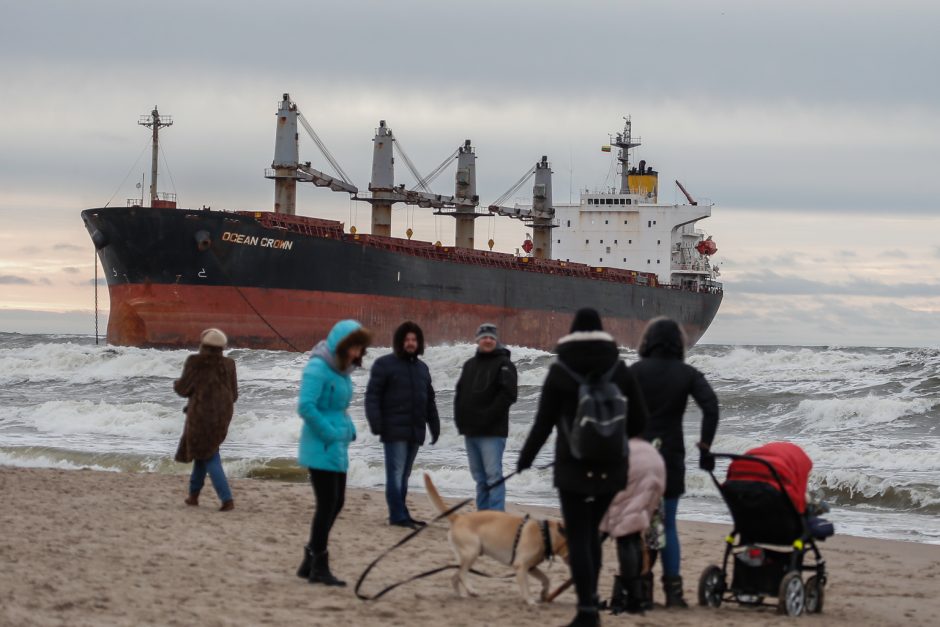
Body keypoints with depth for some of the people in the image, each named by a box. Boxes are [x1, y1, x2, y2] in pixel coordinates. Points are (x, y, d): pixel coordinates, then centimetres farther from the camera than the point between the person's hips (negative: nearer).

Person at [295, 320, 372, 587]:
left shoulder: (342, 369, 12)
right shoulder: (318, 369, -15)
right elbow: (306, 406, -23)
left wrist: (348, 430, 10)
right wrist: (330, 433, -18)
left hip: (338, 449, 9)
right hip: (321, 448, -9)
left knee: (335, 504, 12)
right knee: (328, 504, -6)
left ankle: (311, 561, 22)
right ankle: (319, 567, 2)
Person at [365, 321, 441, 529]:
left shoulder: (422, 368, 19)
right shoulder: (384, 364, -1)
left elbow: (429, 400, 24)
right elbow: (372, 395, -7)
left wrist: (434, 425, 18)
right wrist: (376, 423, -17)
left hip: (415, 430, 7)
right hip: (394, 430, -6)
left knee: (404, 474, 10)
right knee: (396, 473, -8)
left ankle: (399, 514, 14)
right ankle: (398, 515, -9)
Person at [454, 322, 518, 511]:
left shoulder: (504, 364, -3)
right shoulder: (470, 365, 19)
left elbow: (507, 394, -13)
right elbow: (460, 393, 21)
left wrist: (487, 417, -18)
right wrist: (460, 418, 6)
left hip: (492, 432, -7)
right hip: (470, 431, 7)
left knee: (493, 474, -11)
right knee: (479, 477, 11)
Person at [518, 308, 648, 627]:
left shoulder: (560, 372, -5)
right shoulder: (619, 370, 2)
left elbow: (544, 421, -4)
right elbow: (638, 420, 4)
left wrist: (525, 457, 8)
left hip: (574, 465, -3)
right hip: (611, 466, 3)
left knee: (578, 536, -2)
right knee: (592, 530, 20)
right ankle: (590, 598, 17)